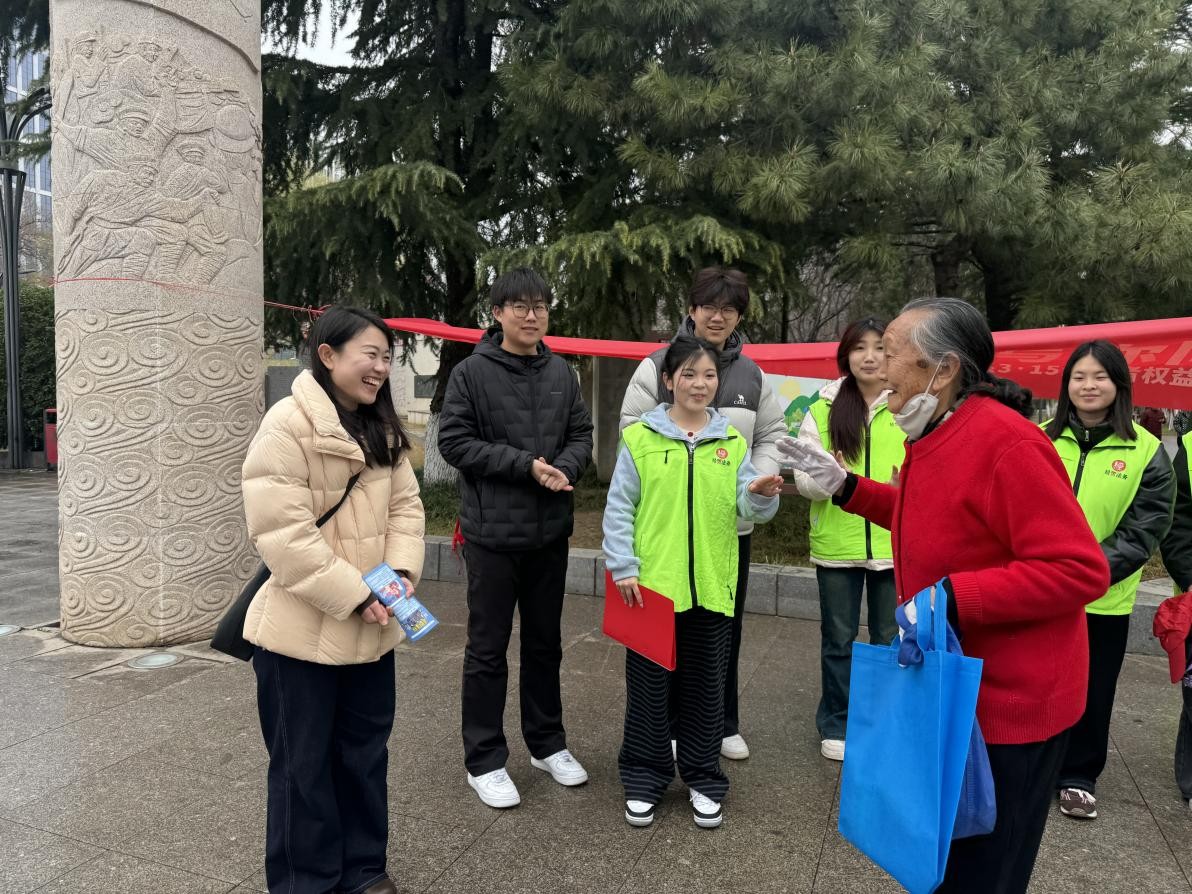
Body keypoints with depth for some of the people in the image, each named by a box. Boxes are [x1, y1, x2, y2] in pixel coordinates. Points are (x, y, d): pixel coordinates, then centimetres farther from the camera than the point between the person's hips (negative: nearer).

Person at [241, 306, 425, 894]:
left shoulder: (382, 429, 9)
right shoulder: (287, 424, -16)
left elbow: (404, 505, 7)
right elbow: (284, 534, -22)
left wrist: (400, 571, -10)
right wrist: (355, 596, -21)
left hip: (371, 626, 7)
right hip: (302, 628, -7)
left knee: (365, 751, 18)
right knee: (304, 762, 10)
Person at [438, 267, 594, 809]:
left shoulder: (561, 373, 6)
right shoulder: (471, 373, -7)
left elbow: (582, 434, 10)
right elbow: (454, 442, -11)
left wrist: (564, 468, -13)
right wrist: (525, 465, -18)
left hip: (550, 531, 5)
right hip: (493, 531, -4)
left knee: (545, 643, 17)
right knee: (488, 648, 5)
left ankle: (547, 744, 34)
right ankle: (484, 760, 20)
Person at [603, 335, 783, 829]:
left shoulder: (732, 441, 6)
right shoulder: (640, 437, -2)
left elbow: (746, 508, 1)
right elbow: (619, 509, -2)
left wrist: (761, 496, -21)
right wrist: (623, 568, -9)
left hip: (711, 587, 2)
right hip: (652, 584, -2)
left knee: (706, 686, 14)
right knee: (649, 685, 10)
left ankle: (703, 779, 30)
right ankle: (643, 779, 26)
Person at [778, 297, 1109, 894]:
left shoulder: (1006, 443, -26)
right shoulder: (937, 436, 5)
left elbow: (1080, 570, -27)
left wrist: (953, 596, -33)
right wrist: (843, 485, 13)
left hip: (1009, 704, -9)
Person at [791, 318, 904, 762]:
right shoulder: (824, 408, 0)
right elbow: (805, 477, -1)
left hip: (894, 543, 0)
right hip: (836, 543, 0)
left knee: (891, 639, 12)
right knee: (838, 638, 12)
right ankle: (836, 724, 28)